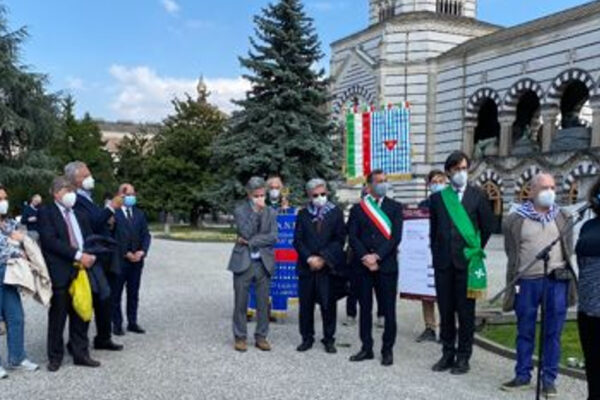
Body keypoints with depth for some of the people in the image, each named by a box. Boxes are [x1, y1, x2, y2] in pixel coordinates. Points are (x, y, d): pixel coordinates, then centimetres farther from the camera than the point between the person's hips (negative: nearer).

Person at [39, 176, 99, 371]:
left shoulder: (80, 215, 19)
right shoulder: (46, 213, -2)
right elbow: (50, 240, -14)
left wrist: (90, 256, -6)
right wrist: (77, 255, -18)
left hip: (81, 271, 5)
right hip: (60, 273, -5)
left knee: (81, 315, 9)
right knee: (58, 317, 3)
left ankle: (80, 353, 18)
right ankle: (55, 357, 16)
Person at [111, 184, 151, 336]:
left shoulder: (139, 213, 12)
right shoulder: (113, 213, -7)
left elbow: (145, 235, 10)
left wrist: (142, 251, -7)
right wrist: (126, 254, -13)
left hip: (137, 259, 5)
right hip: (119, 260, -5)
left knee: (133, 293, 10)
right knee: (116, 294, 3)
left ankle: (132, 323, 17)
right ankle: (117, 324, 10)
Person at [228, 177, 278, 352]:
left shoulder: (271, 212, 6)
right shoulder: (240, 210, -1)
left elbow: (273, 237, -5)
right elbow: (245, 232, -15)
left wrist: (250, 241, -10)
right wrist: (256, 211, -16)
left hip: (264, 263, 2)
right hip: (243, 262, -2)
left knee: (263, 303, 6)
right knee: (241, 303, 3)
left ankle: (261, 336, 18)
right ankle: (240, 337, 15)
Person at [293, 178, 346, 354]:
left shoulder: (336, 213, 4)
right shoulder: (303, 214, 9)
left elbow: (340, 240, -2)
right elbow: (297, 240, 4)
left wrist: (323, 258, -10)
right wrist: (309, 258, -10)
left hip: (328, 266, -2)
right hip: (307, 266, 2)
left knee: (328, 304, 2)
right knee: (306, 304, 5)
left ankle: (329, 339, 13)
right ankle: (307, 338, 17)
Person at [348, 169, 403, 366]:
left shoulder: (395, 207, 6)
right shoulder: (358, 208, 9)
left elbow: (396, 237, -4)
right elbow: (352, 237, 1)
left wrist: (377, 256, -12)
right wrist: (365, 258, -11)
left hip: (386, 265, -1)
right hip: (362, 265, 1)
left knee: (388, 310, 1)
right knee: (365, 308, 7)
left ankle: (387, 350, 11)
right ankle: (366, 348, 17)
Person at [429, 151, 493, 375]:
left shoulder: (477, 197, 2)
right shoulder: (438, 198, 8)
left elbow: (487, 228, 7)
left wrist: (475, 251, 8)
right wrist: (437, 254, 10)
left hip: (467, 262, -2)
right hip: (443, 263, 2)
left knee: (466, 312, 3)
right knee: (445, 310, 7)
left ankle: (463, 357, 12)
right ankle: (448, 354, 18)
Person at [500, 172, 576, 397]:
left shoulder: (563, 218, 12)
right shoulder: (515, 220, 3)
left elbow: (569, 250, 15)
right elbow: (511, 253, 4)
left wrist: (564, 274, 5)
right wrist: (514, 282, -1)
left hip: (557, 281, 1)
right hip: (527, 281, -1)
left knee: (553, 333, 6)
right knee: (525, 332, 9)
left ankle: (549, 379, 18)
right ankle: (523, 375, 22)